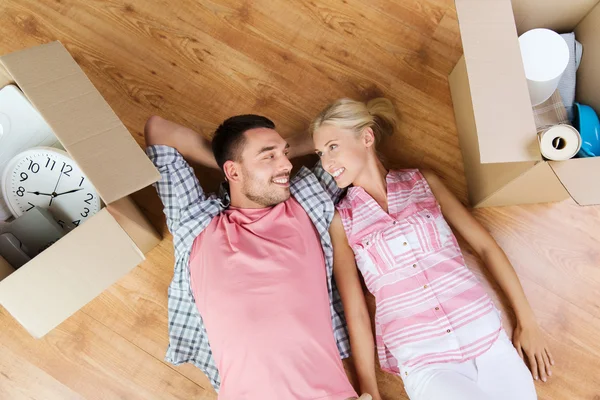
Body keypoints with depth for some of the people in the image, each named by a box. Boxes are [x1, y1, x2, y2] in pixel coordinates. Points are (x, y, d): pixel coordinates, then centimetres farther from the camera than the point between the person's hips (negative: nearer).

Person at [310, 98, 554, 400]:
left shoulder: (423, 182, 4)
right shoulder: (341, 220, -1)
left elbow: (485, 246, 7)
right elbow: (355, 311, -3)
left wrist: (526, 320, 5)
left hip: (488, 339, 2)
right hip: (423, 363, -2)